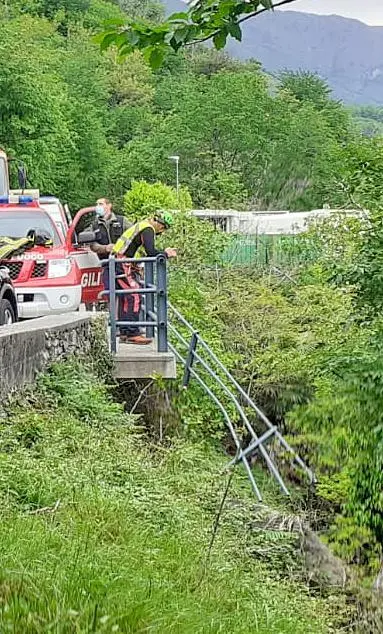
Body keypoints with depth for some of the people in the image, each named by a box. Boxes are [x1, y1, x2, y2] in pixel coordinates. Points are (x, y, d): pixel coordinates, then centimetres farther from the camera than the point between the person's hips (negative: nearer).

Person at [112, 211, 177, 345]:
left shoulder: (142, 226, 21)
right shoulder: (148, 230, -12)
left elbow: (147, 252, 24)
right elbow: (151, 252, -23)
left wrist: (165, 252, 15)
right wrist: (166, 254, -9)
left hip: (120, 265, 11)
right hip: (124, 266, -11)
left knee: (126, 299, 12)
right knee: (135, 297, -14)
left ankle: (124, 333, 15)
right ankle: (133, 334, -18)